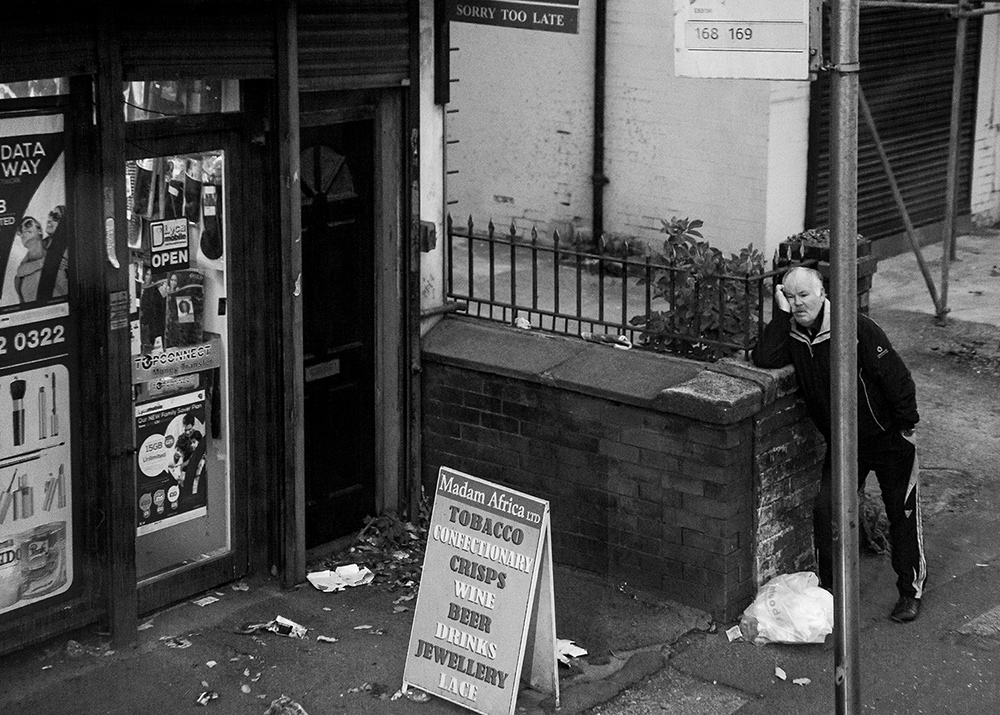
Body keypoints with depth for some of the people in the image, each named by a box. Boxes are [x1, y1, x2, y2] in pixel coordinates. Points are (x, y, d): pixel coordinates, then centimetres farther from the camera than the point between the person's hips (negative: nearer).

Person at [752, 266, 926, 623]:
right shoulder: (793, 336, -5)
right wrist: (782, 313, -21)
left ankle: (911, 590, 21)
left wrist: (907, 428, -15)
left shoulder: (858, 328, -22)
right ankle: (830, 587, 11)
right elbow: (763, 359, -23)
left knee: (902, 513, 6)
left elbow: (898, 377, -19)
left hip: (887, 437, -5)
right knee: (825, 509, -4)